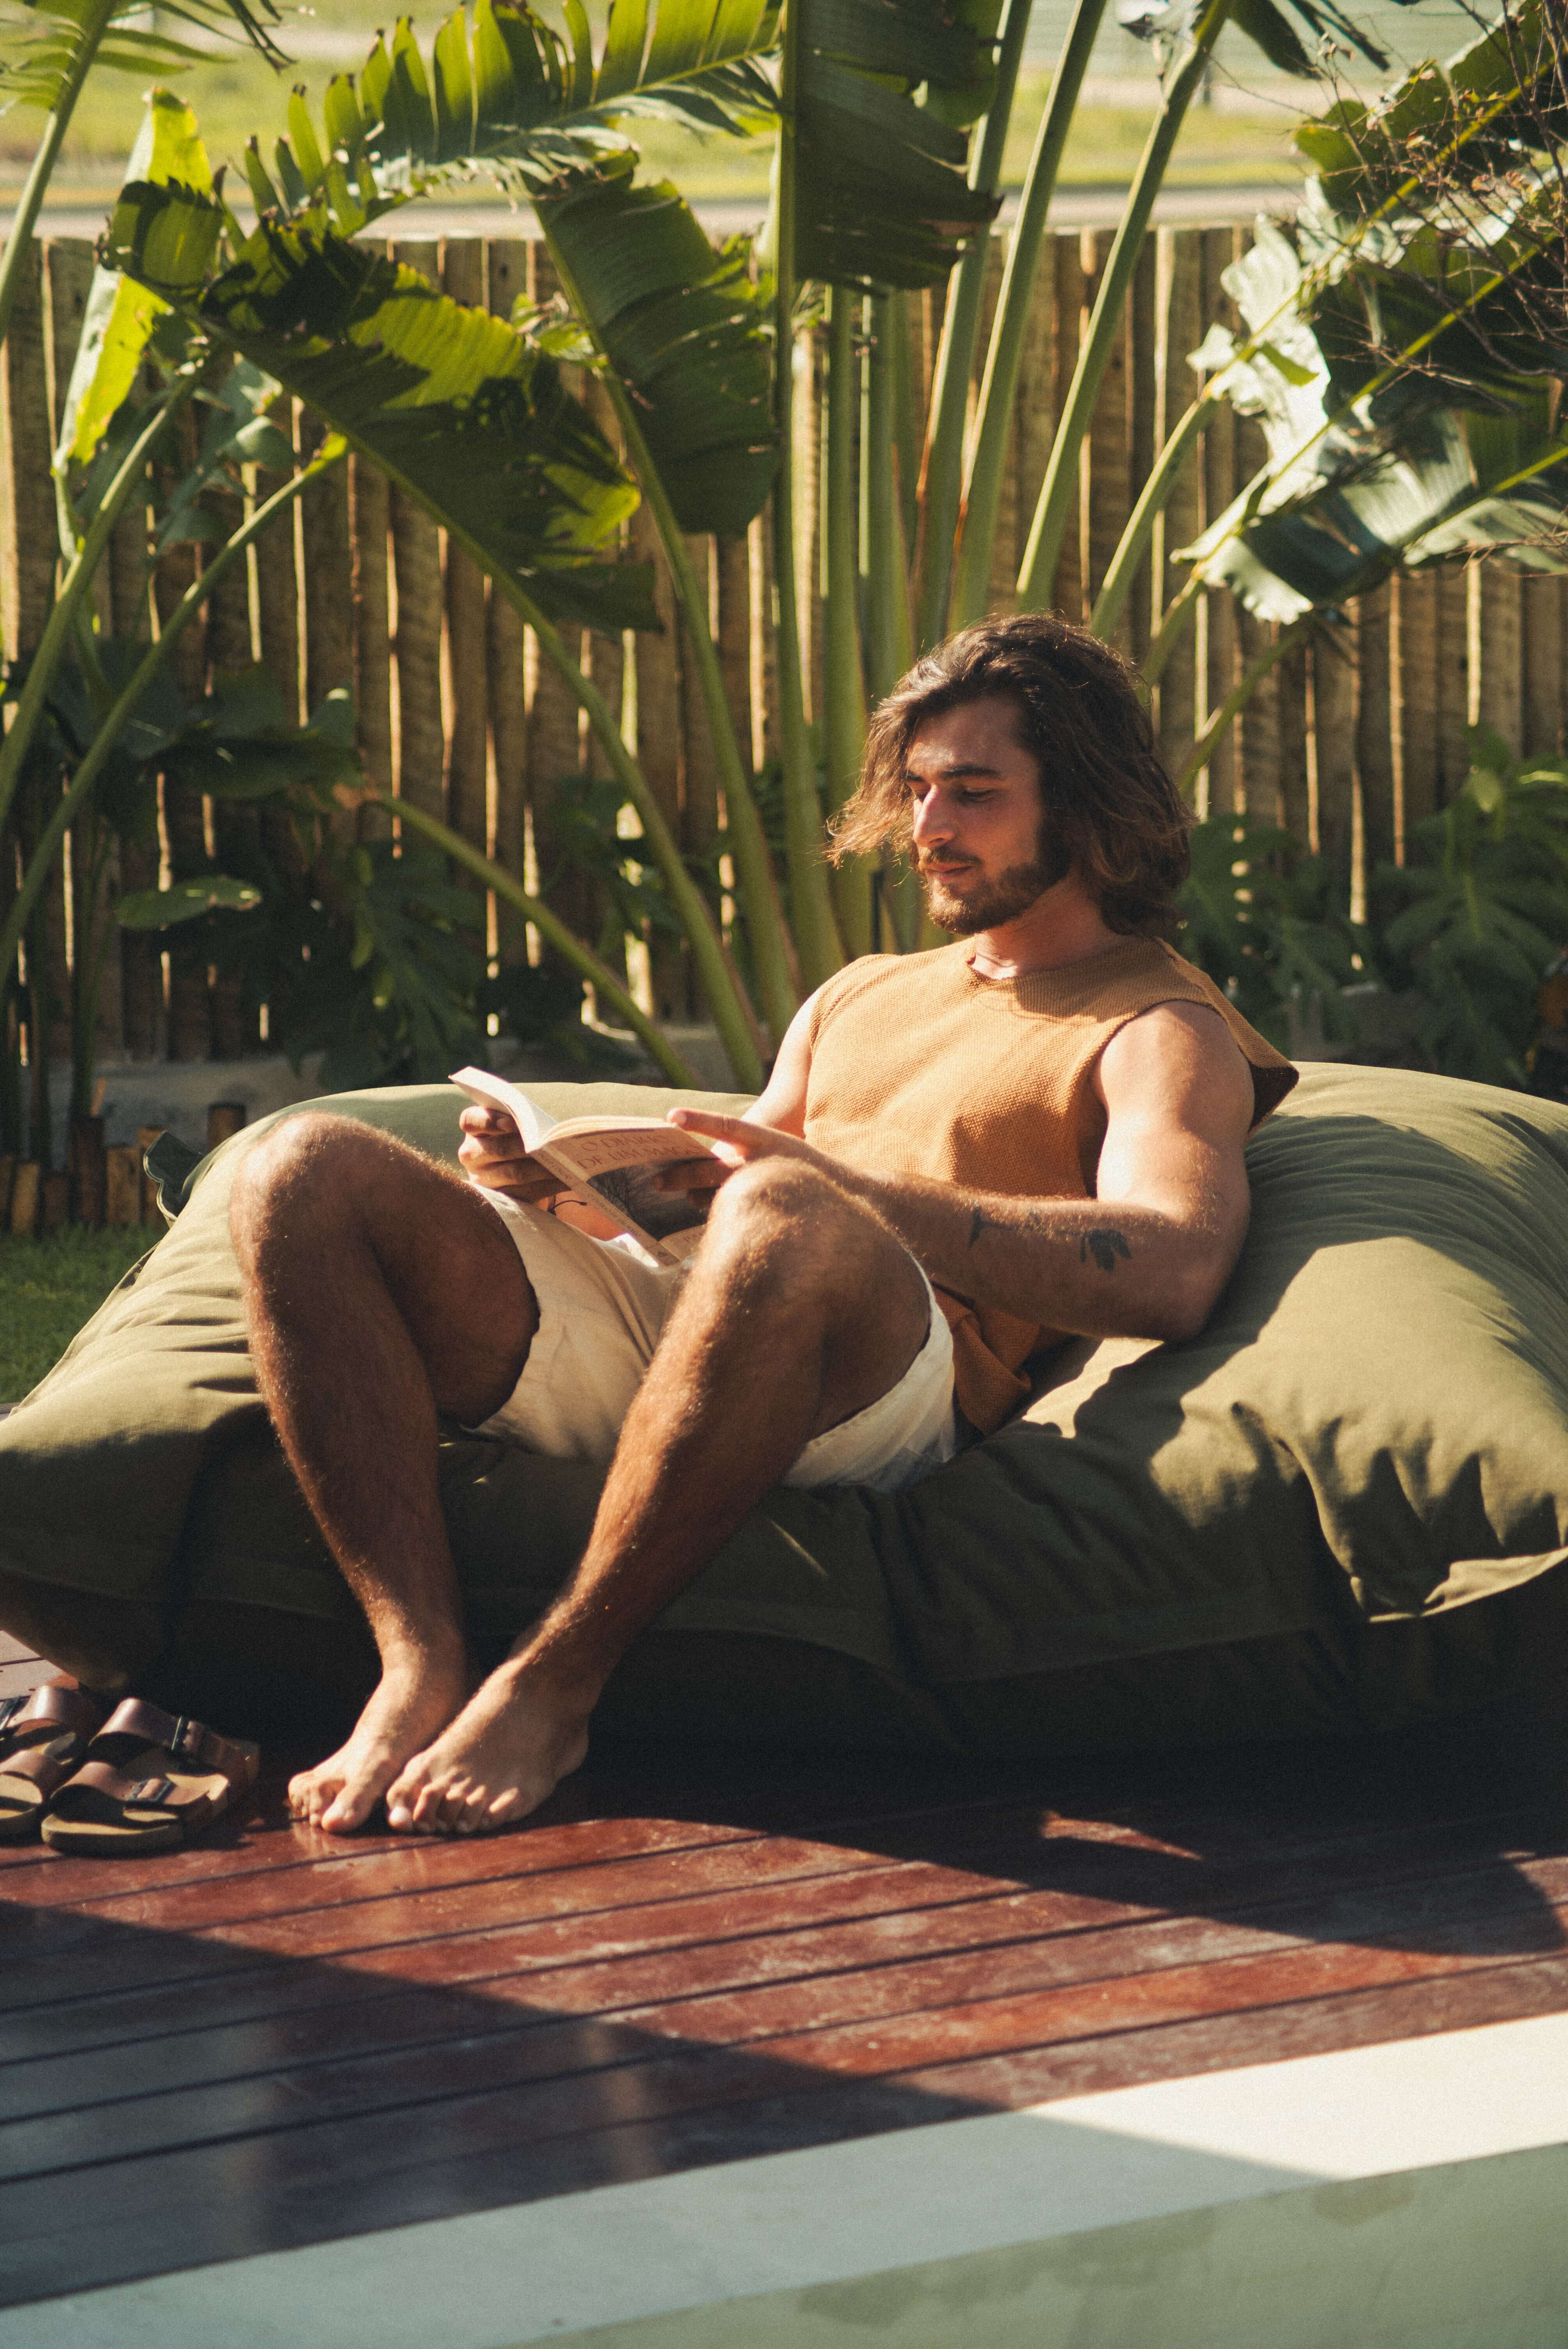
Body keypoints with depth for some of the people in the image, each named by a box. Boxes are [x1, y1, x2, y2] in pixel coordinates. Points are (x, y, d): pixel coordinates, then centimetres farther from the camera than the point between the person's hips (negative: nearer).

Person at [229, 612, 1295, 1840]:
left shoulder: (1161, 1032, 11)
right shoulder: (861, 997, 34)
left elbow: (1170, 1273, -10)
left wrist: (845, 1186, -16)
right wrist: (554, 1177, 7)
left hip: (897, 1395, -7)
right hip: (637, 1316, 7)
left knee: (782, 1226, -42)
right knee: (307, 1175, -13)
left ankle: (549, 1687, -27)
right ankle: (420, 1669, -26)